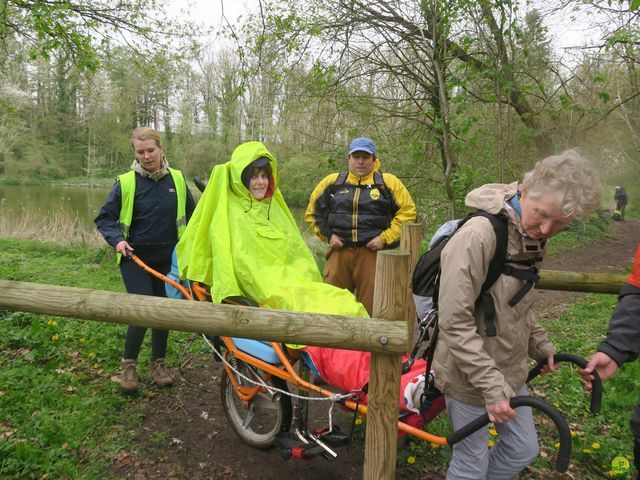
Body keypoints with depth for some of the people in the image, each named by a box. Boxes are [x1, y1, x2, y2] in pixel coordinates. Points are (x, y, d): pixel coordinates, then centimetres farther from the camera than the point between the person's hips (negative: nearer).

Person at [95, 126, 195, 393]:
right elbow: (104, 218, 1)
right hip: (136, 258, -3)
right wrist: (117, 239, -16)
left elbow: (192, 213, 15)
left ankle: (158, 363, 27)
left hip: (168, 257, 3)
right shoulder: (125, 182, -6)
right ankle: (128, 365, 10)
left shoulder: (177, 179, 2)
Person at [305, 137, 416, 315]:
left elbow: (407, 212, 4)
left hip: (372, 253, -2)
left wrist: (385, 238, -5)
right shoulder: (332, 182, 9)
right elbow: (313, 212, 17)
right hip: (339, 252, 2)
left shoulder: (388, 182, 4)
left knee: (371, 307, 1)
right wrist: (328, 235, 5)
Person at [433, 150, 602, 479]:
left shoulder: (531, 237, 1)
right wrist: (491, 385, -25)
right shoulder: (478, 236, -27)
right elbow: (455, 323, -26)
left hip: (509, 369, 8)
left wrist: (539, 342, 15)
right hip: (471, 374, -8)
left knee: (523, 450, 21)